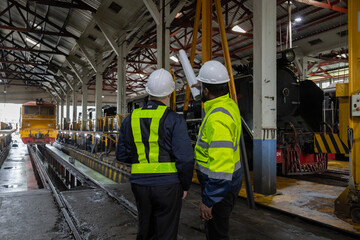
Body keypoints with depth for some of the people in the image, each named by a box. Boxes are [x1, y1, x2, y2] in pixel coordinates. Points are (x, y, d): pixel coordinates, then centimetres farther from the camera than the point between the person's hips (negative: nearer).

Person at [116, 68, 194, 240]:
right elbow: (185, 159, -14)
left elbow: (122, 155, 9)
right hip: (167, 186, -4)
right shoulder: (174, 120, -11)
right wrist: (185, 186, 0)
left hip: (140, 184, 5)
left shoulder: (131, 119, 4)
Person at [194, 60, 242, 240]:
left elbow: (221, 164, -33)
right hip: (229, 179, 10)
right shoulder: (229, 104, 2)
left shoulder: (217, 118, -29)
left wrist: (208, 201, -26)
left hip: (220, 185, -10)